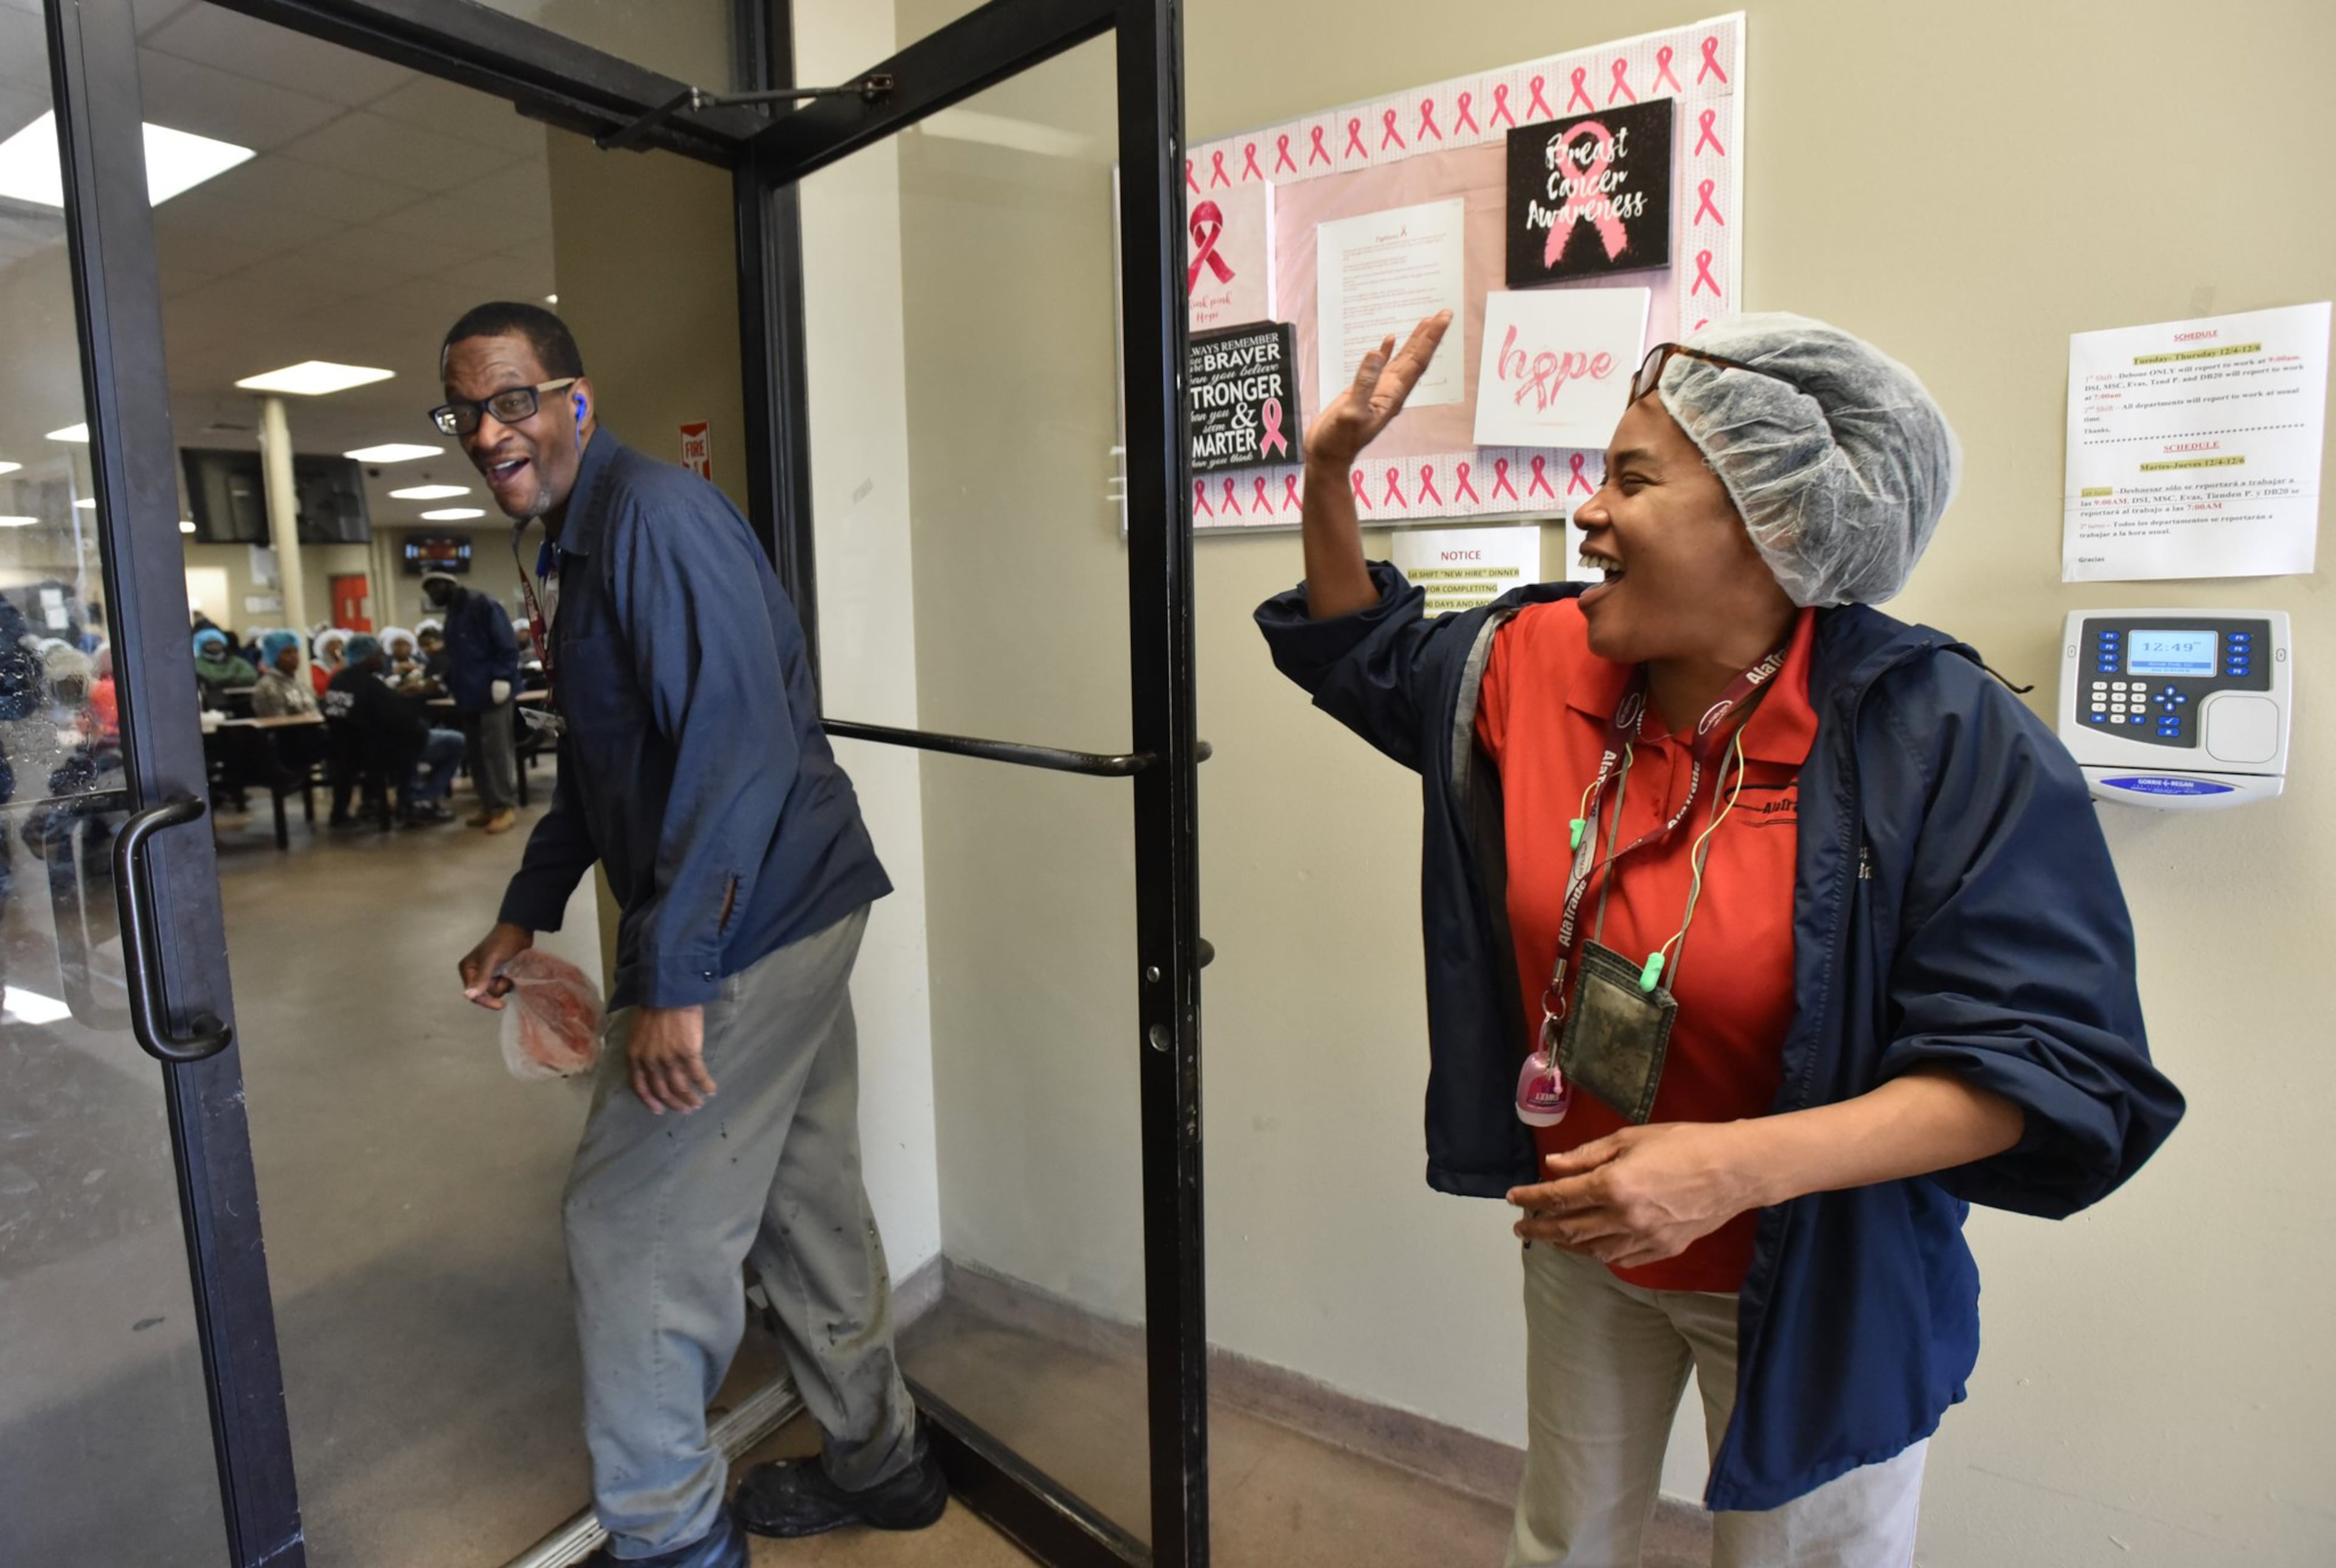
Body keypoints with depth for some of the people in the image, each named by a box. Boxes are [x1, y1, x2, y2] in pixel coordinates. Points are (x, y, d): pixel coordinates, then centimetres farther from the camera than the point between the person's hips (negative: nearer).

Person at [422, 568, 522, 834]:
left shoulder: (481, 605, -10)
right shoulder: (453, 613, 18)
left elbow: (507, 645, -17)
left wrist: (501, 678, -22)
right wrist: (448, 682, 15)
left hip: (492, 692, -9)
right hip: (469, 695, 9)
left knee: (497, 750, -8)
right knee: (478, 753, 10)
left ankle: (507, 807, -5)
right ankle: (489, 806, 15)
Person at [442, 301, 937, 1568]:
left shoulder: (653, 515, -15)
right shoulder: (573, 546, 17)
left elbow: (741, 744, -25)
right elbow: (600, 760, 24)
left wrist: (671, 980, -25)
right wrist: (527, 911, 21)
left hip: (749, 928, -10)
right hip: (785, 914, 10)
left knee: (636, 1227, 2)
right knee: (805, 1200, 18)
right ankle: (876, 1462, 37)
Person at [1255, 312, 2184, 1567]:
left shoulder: (1941, 738, -24)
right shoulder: (1533, 662, -10)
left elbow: (2052, 1064, -23)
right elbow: (1369, 658, 9)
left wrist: (1743, 1164, -34)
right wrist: (1330, 473, -4)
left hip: (1812, 1288, -4)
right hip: (1579, 1231, 5)